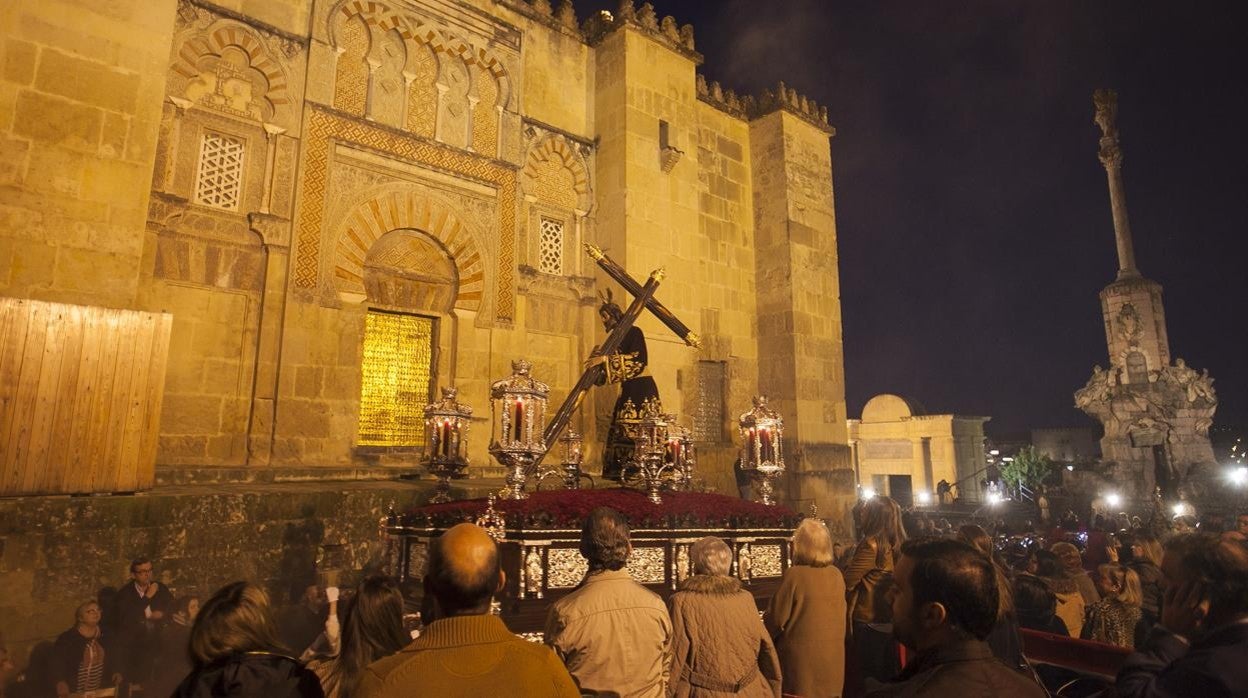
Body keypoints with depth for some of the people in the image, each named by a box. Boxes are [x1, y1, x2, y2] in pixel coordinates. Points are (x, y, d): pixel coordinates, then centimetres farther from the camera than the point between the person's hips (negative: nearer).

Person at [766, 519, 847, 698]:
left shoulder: (794, 575, -19)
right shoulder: (837, 575, -2)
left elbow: (776, 618, -13)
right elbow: (841, 614, 11)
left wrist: (763, 639, 6)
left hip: (802, 657, -5)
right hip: (831, 656, 5)